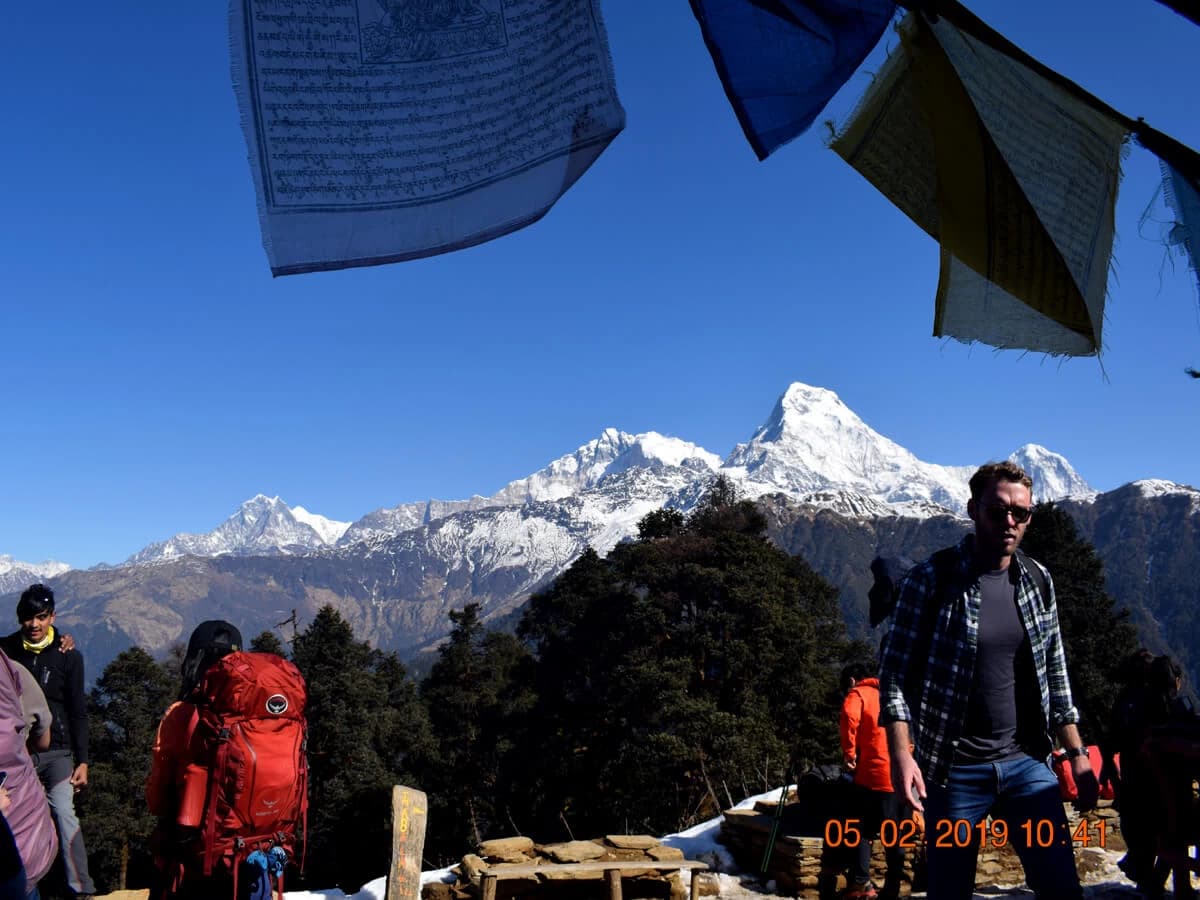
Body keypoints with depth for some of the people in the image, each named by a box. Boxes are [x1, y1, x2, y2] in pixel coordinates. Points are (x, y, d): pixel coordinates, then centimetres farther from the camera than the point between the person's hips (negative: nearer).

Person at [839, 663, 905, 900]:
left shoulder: (858, 694, 1)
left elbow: (850, 716, -20)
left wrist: (849, 752, -12)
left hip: (873, 775, -6)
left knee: (862, 829, 2)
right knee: (894, 835, 9)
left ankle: (861, 881, -8)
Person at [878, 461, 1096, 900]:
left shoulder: (1038, 581, 6)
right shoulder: (930, 580, -9)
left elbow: (1055, 675, 14)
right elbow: (896, 674, -10)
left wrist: (1077, 754, 9)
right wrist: (900, 752, -21)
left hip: (1027, 764, 4)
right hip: (953, 772, -4)